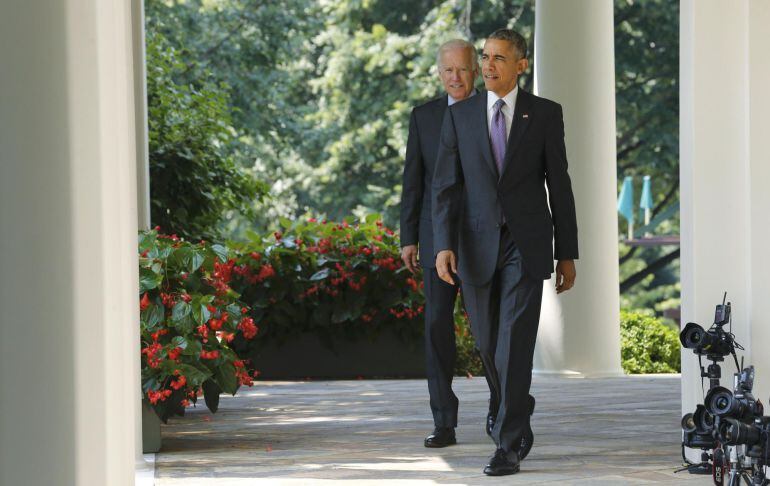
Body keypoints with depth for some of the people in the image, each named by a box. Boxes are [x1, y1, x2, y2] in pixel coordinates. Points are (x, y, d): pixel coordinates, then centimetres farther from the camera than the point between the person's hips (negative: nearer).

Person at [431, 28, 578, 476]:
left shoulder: (545, 114, 2)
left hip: (526, 246, -3)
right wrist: (444, 246, -10)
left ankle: (509, 446, -10)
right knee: (490, 346, 10)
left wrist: (568, 255, 3)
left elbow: (559, 186, 4)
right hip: (477, 246, 3)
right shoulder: (460, 116, 5)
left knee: (515, 345, -12)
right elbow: (446, 186, 2)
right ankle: (519, 415, 36)